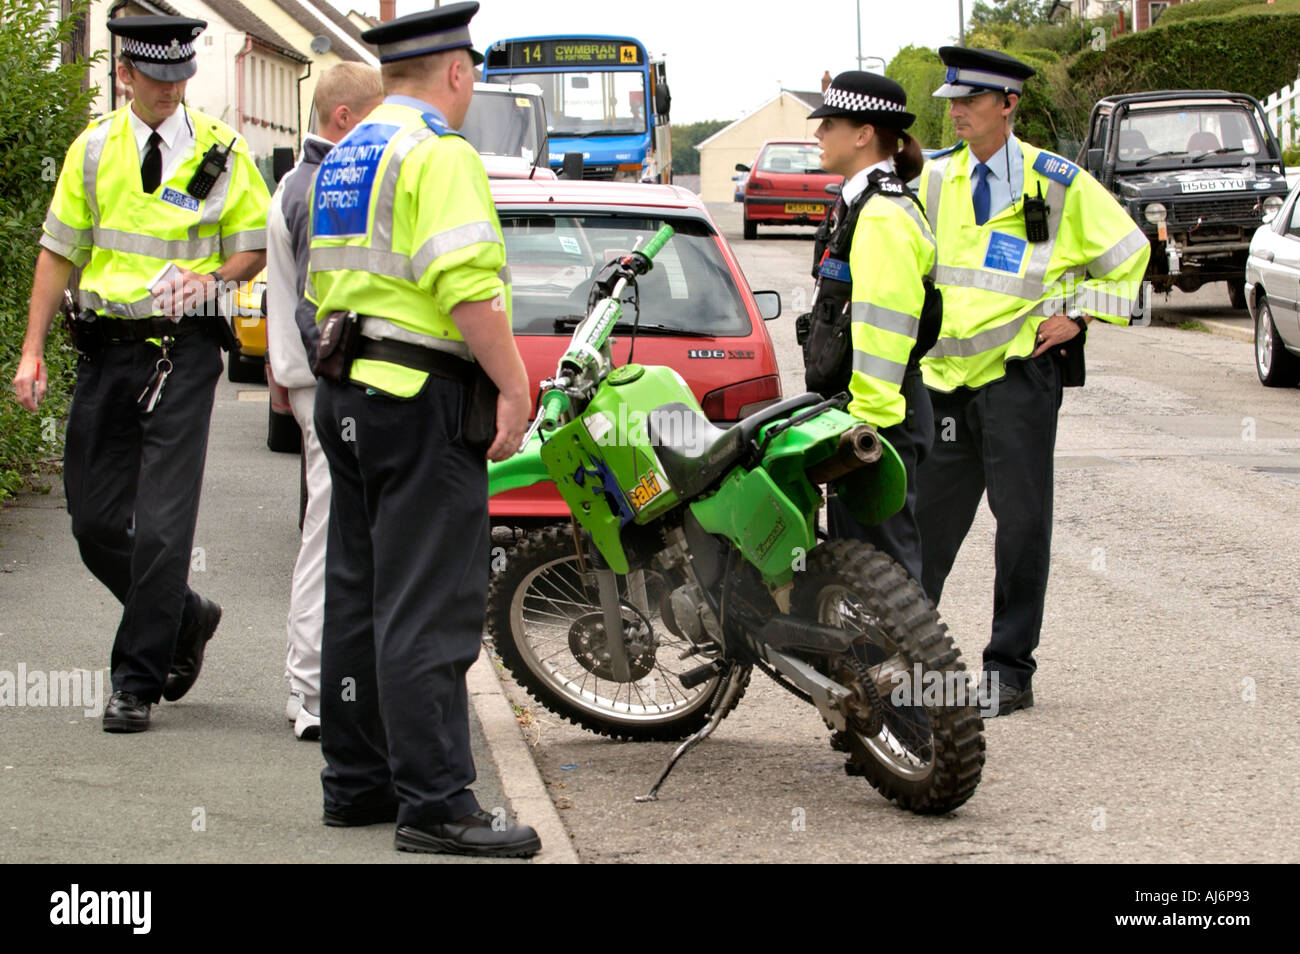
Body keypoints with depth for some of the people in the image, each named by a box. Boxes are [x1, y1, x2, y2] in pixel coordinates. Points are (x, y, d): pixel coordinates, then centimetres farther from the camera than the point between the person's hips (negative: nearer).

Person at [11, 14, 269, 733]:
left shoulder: (221, 151, 1)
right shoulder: (93, 149, 8)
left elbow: (255, 249, 8)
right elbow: (59, 251, 11)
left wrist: (211, 276, -13)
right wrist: (32, 349, 5)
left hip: (185, 349, -3)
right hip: (108, 348, 4)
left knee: (161, 524, -9)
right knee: (94, 522, 5)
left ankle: (136, 681, 0)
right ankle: (185, 620, 29)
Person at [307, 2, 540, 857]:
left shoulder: (344, 159, 17)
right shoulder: (439, 154, -13)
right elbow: (468, 287, -22)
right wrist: (515, 385, -17)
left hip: (348, 394, 10)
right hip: (424, 399, -10)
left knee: (359, 595, 13)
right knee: (428, 608, -9)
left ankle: (356, 783, 18)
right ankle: (435, 803, -10)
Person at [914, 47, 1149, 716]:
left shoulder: (1058, 183, -2)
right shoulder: (934, 180, 10)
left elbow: (1127, 250, 7)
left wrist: (1080, 315, 0)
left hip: (1019, 372, -4)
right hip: (942, 376, 4)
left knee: (1022, 521, -1)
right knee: (926, 517, 5)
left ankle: (1010, 668, 6)